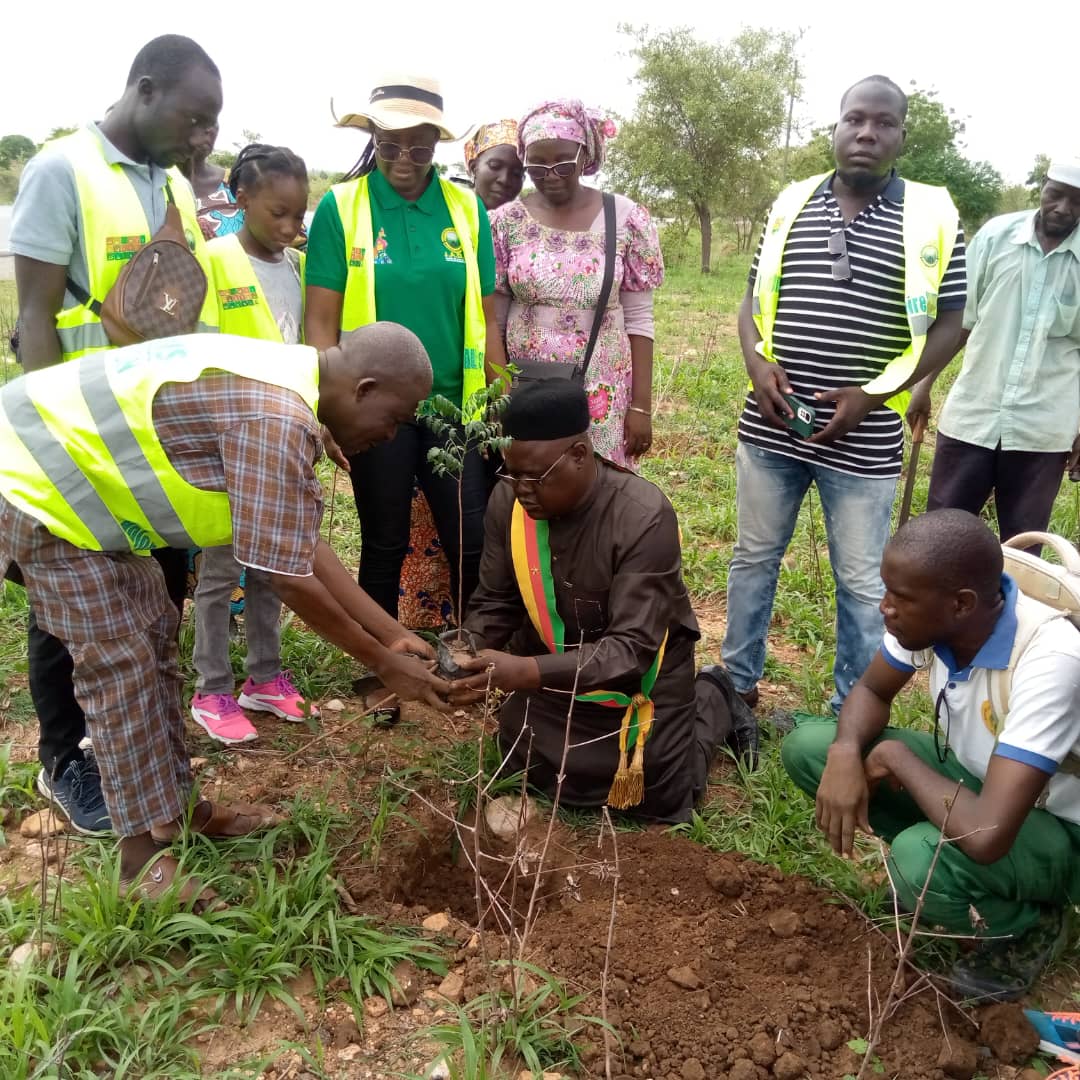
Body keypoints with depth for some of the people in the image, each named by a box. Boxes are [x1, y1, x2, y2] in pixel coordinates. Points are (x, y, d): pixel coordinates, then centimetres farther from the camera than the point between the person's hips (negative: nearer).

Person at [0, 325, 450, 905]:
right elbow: (287, 576, -24)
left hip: (79, 477, 10)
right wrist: (382, 662, -12)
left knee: (153, 636, 13)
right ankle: (145, 856, 7)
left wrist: (392, 633, 8)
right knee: (120, 663, -6)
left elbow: (305, 548, 7)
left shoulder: (283, 393, 4)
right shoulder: (277, 417, -29)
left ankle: (177, 805, 26)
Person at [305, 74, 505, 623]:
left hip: (453, 403, 2)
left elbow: (486, 315, 5)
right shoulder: (340, 206, -4)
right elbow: (320, 319, -5)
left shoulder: (466, 208, 3)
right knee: (385, 544, 11)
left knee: (474, 542, 1)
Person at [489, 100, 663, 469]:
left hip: (604, 397, 0)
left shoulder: (625, 219, -2)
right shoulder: (506, 222, 0)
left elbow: (638, 319, -1)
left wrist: (641, 405, -4)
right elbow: (491, 320, 4)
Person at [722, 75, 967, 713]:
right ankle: (739, 683, 35)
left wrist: (872, 394, -14)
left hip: (864, 439, -3)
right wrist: (758, 364, -8)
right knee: (754, 558, 16)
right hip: (770, 426, 3)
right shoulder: (792, 204, 6)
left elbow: (948, 326, -3)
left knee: (862, 582, 8)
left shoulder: (931, 217, -3)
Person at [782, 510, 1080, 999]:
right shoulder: (929, 612, -18)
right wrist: (846, 752, -21)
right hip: (973, 776, 6)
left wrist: (899, 757, -25)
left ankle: (1026, 921, -2)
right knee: (807, 746, -9)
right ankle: (928, 863, 7)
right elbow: (871, 690, 1)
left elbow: (986, 836, -43)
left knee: (921, 860, -36)